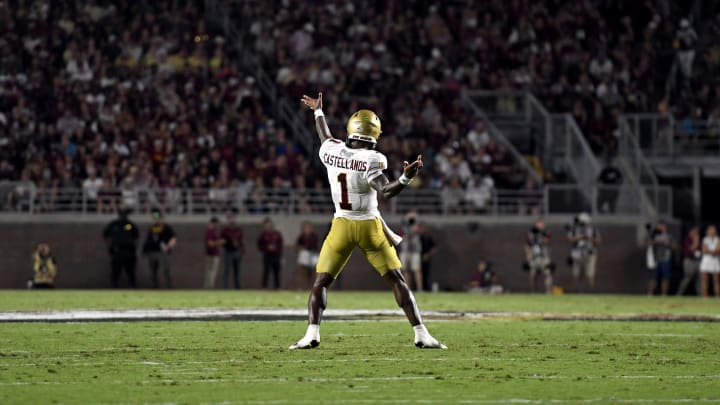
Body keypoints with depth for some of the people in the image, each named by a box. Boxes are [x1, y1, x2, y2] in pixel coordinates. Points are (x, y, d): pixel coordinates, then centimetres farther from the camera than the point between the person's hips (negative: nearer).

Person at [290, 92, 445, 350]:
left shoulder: (331, 151, -4)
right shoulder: (371, 160, -18)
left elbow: (325, 137, 20)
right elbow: (386, 191, -29)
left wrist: (318, 112, 38)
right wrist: (406, 178, -42)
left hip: (341, 225, 3)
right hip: (369, 225, -3)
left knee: (321, 281, 9)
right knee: (397, 280, 5)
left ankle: (312, 334, -7)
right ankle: (421, 335, 2)